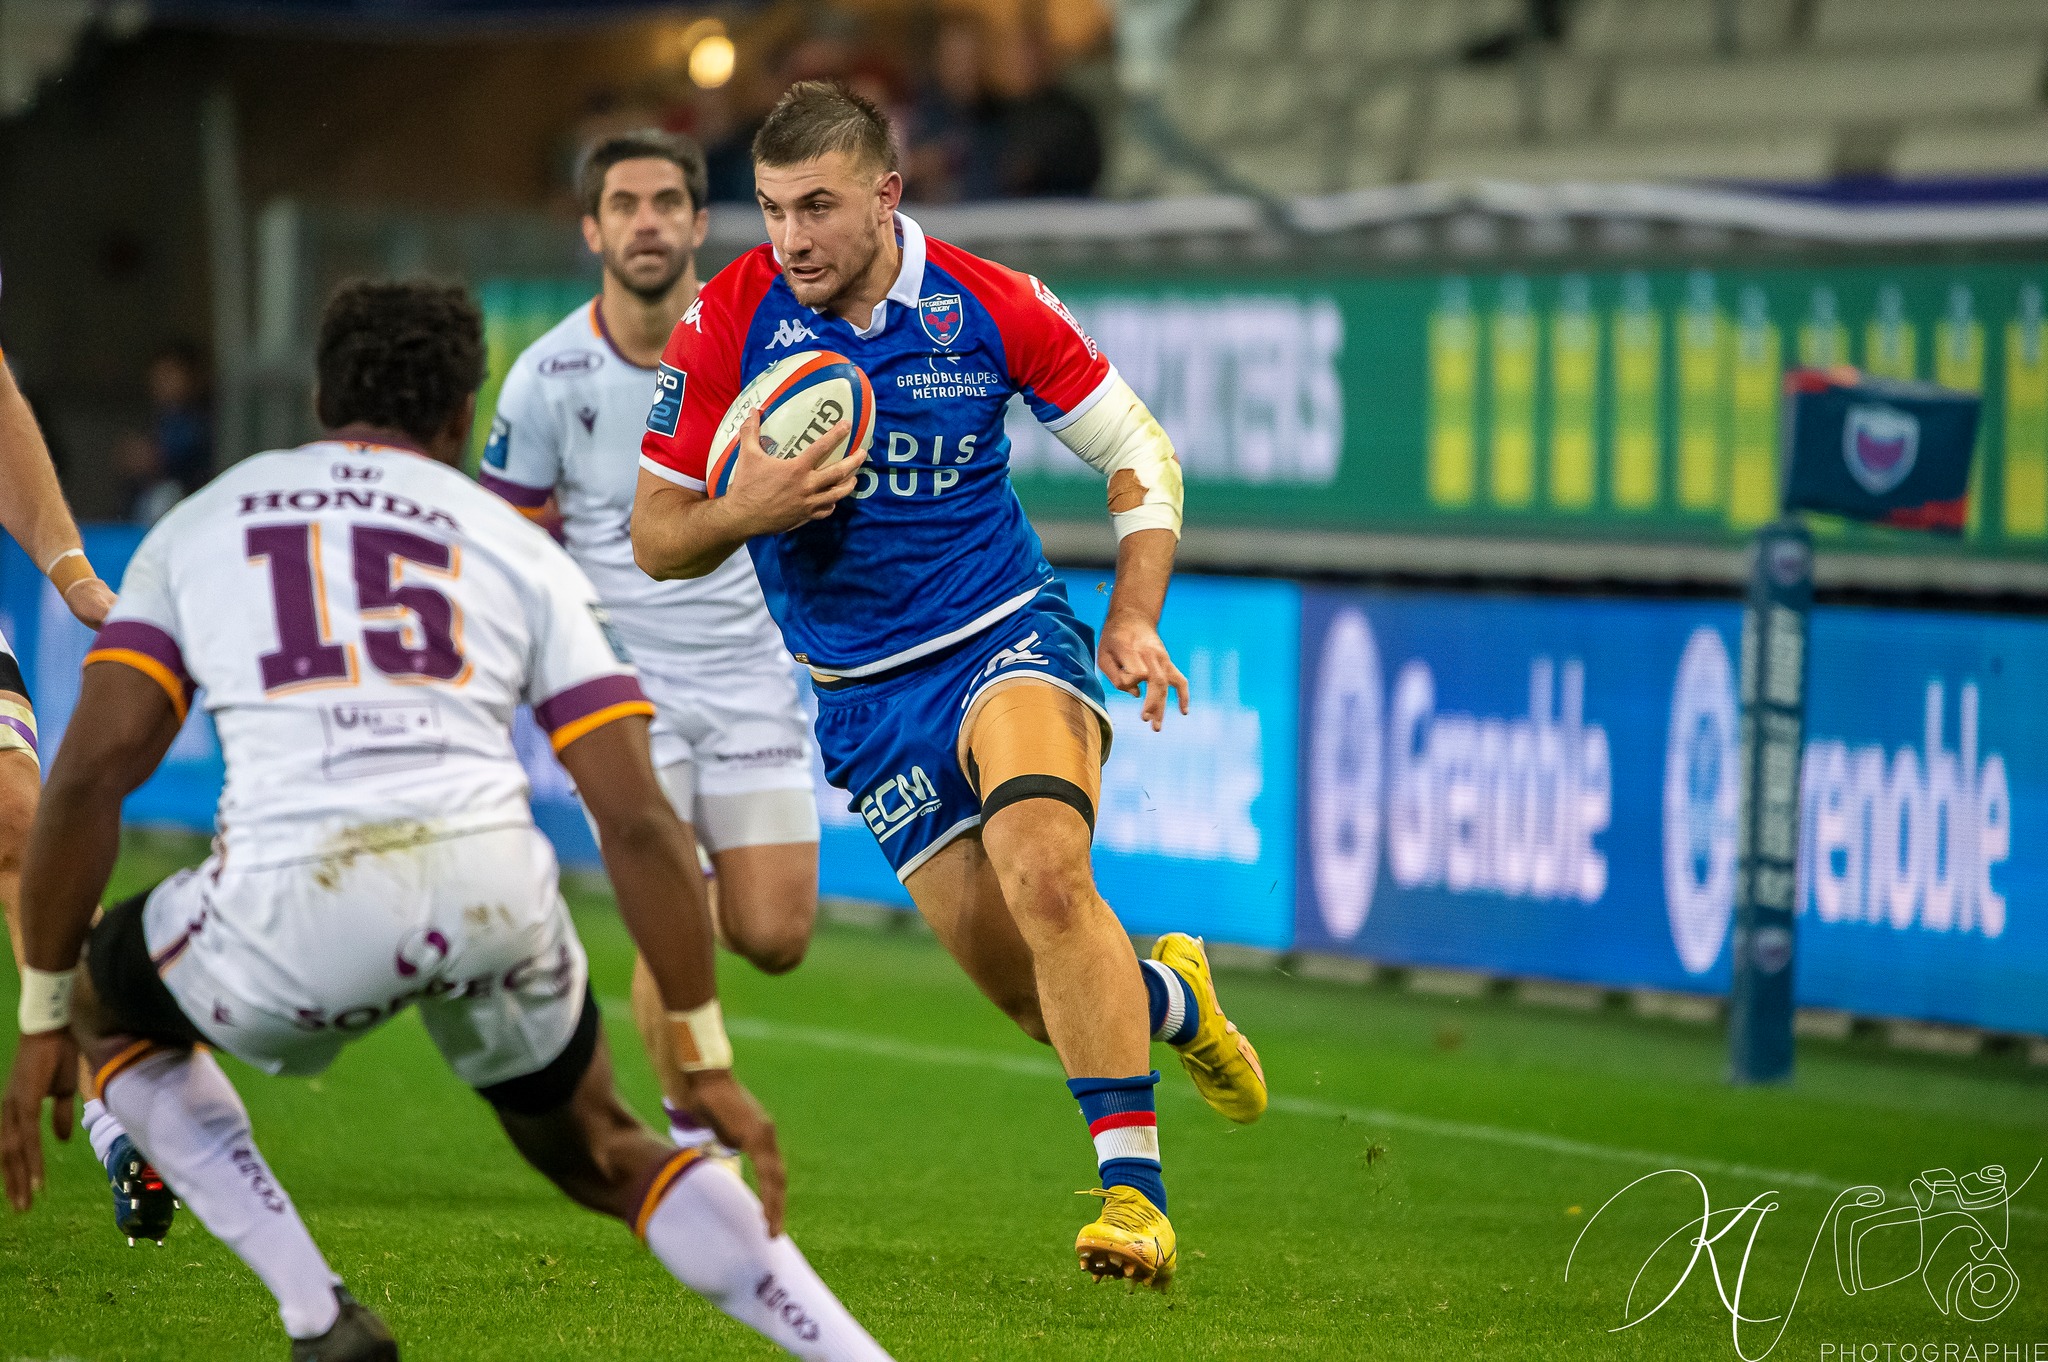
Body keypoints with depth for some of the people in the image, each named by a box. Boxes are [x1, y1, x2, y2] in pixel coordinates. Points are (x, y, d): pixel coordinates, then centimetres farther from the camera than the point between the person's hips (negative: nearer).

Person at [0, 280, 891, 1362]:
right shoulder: (519, 548, 22)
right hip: (493, 885, 2)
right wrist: (707, 1063, 19)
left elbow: (88, 772, 11)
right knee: (598, 1154, 29)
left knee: (111, 1007, 32)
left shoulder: (197, 526, 23)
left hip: (293, 907, -2)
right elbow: (638, 822, 14)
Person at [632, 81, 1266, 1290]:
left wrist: (1134, 619, -8)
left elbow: (1139, 451, 4)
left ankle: (1134, 1189, -28)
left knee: (1043, 871, -31)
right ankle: (1171, 998, 37)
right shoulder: (728, 325, -9)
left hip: (1006, 636, -2)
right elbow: (656, 541, -2)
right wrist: (744, 514, -24)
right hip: (865, 699, 2)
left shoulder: (989, 307, -9)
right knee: (1029, 991, 2)